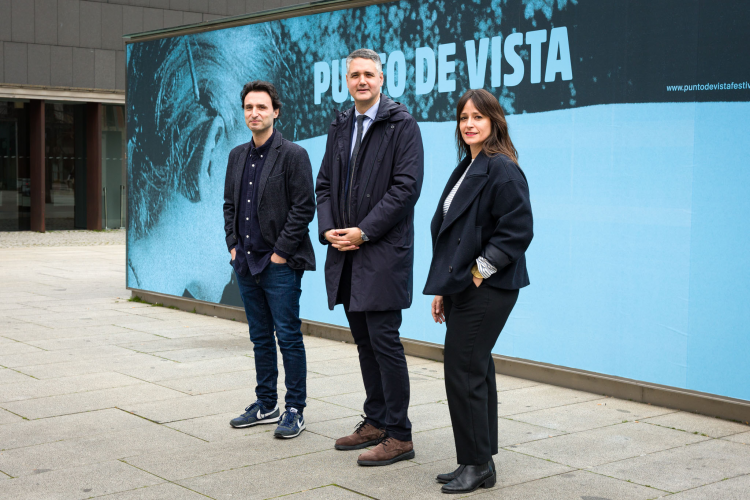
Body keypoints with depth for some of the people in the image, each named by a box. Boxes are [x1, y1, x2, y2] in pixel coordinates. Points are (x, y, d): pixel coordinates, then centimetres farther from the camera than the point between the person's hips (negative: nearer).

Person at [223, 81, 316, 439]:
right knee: (260, 338, 14)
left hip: (280, 264, -7)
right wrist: (233, 245, 8)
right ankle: (265, 405, 24)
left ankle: (295, 410, 7)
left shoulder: (293, 155, -8)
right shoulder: (237, 156, 13)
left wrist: (281, 252, -13)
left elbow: (303, 208, -11)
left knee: (289, 337, -2)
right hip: (246, 262, 7)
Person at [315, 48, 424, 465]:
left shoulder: (402, 124, -6)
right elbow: (325, 183, 17)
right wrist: (328, 228, -1)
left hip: (383, 253, -7)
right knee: (365, 341, 13)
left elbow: (406, 186, -14)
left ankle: (399, 436, 0)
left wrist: (364, 232, -16)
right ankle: (376, 422, 24)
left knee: (384, 339, -7)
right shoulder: (341, 126, 16)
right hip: (347, 254, 7)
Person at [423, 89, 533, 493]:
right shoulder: (466, 169, 17)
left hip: (485, 290, -10)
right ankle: (480, 464, 22)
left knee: (464, 373, -7)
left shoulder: (502, 169, -13)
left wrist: (478, 272, -16)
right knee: (475, 372, 13)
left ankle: (476, 465, 5)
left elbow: (517, 230, -20)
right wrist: (443, 289, 16)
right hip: (463, 289, 10)